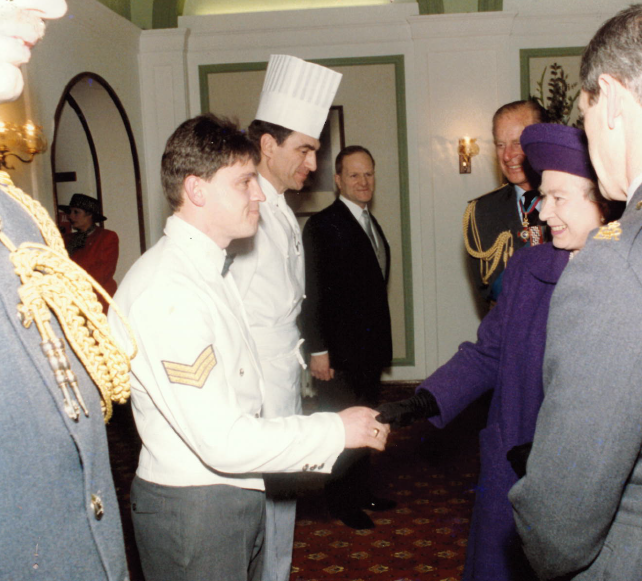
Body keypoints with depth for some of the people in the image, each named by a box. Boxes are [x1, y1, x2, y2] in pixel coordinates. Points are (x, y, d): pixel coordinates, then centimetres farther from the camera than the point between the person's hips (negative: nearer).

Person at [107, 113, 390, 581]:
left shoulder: (211, 268, 9)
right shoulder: (166, 291, -25)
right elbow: (225, 442, -28)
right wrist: (336, 431, -19)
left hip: (240, 493, 9)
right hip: (193, 511, -9)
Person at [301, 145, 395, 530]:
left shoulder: (372, 225, 14)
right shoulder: (323, 226, -12)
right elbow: (313, 293, -15)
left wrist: (383, 343, 13)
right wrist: (318, 350, -18)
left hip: (370, 348, 8)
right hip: (339, 350, -8)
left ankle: (361, 494, 31)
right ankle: (342, 503, 18)